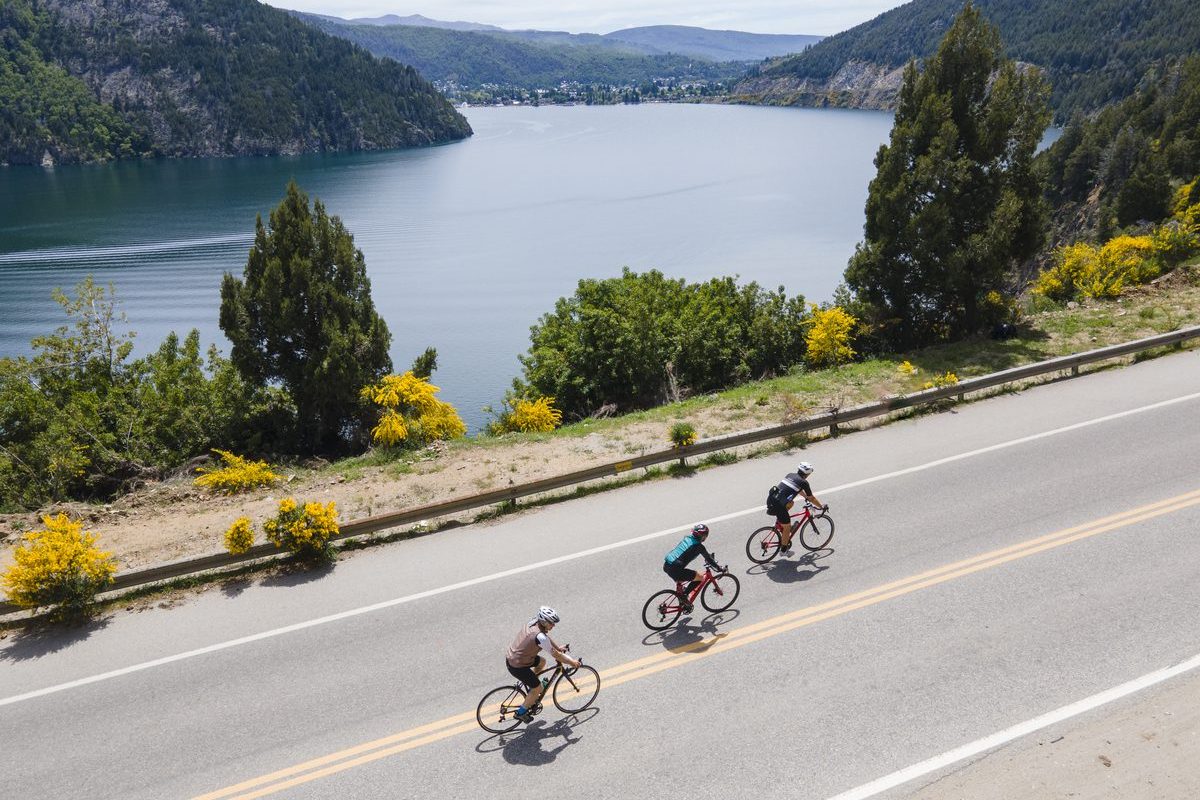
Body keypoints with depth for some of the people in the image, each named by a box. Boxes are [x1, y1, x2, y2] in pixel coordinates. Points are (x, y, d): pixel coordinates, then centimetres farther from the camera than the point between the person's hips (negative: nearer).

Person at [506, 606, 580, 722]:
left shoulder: (533, 622, -4)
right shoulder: (540, 637, -29)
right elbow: (555, 655, -18)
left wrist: (558, 648, 25)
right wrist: (572, 662, -5)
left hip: (511, 657, 9)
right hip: (517, 667, -9)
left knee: (542, 662, 24)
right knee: (539, 688, 7)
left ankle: (530, 685, 36)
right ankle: (521, 712, 20)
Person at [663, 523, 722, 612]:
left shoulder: (686, 538, 16)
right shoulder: (698, 546, -6)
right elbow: (709, 560, 2)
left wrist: (708, 554, 47)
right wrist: (719, 569, 16)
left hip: (666, 565, 8)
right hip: (675, 569, -8)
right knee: (700, 578, 7)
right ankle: (683, 595, 2)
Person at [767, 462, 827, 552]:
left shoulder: (790, 475, 20)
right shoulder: (803, 482, 1)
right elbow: (812, 498, 12)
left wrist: (806, 497, 52)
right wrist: (822, 507, 26)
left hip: (770, 498, 7)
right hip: (778, 504, -7)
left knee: (790, 503, 32)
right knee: (787, 527, 12)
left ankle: (778, 522, 24)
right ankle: (783, 549, 24)